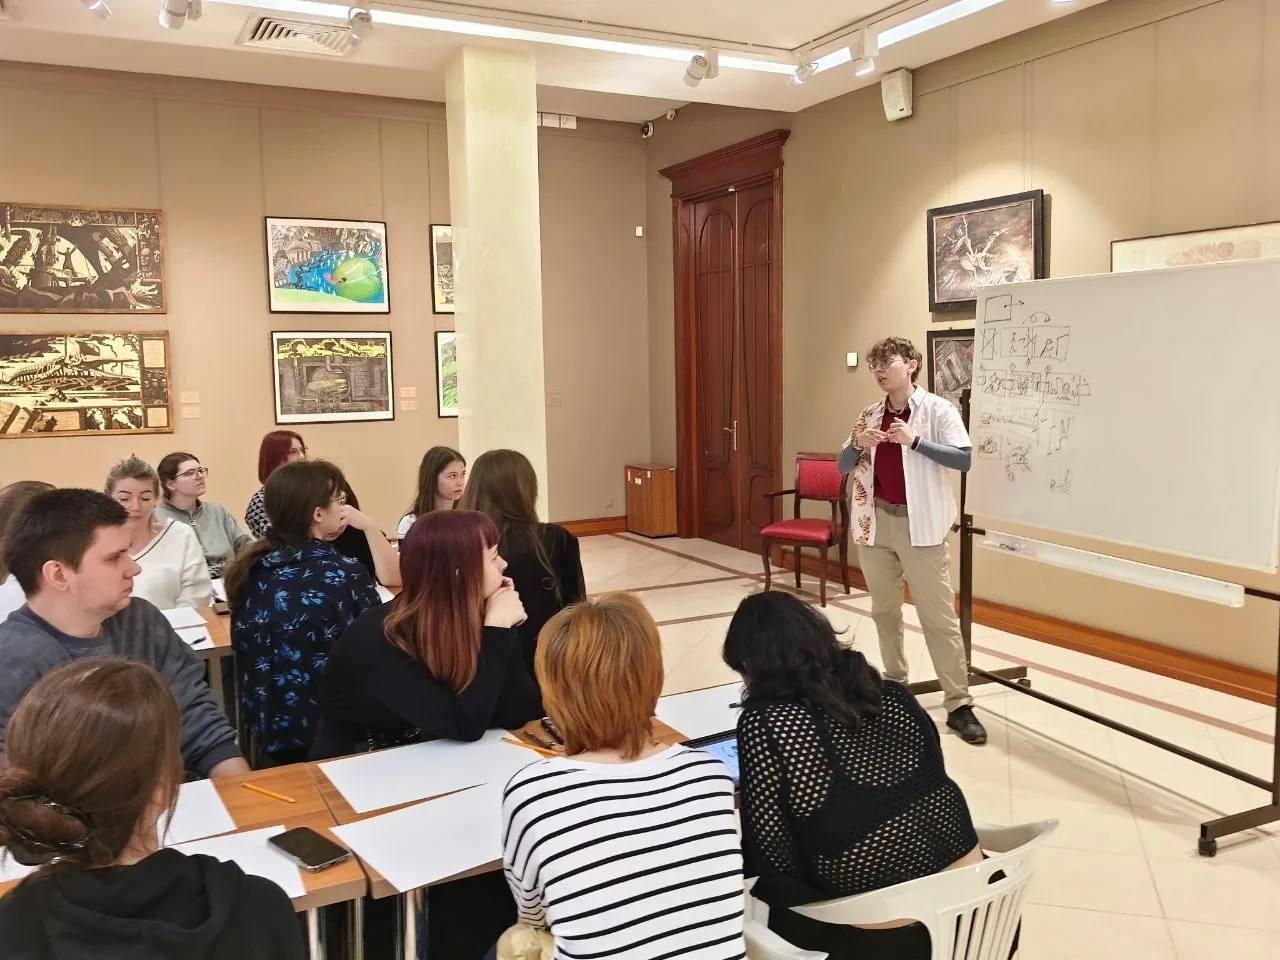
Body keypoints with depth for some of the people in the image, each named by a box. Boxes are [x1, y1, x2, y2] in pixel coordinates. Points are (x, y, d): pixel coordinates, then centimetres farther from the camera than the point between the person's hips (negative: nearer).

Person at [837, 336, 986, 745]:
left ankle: (959, 705, 1)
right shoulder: (870, 415, 8)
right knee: (884, 610, 14)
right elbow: (843, 466, 9)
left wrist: (914, 440, -23)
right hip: (876, 521, 5)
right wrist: (859, 444, -11)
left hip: (919, 524, -5)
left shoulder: (938, 409, -5)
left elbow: (964, 458, -15)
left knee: (938, 616, -4)